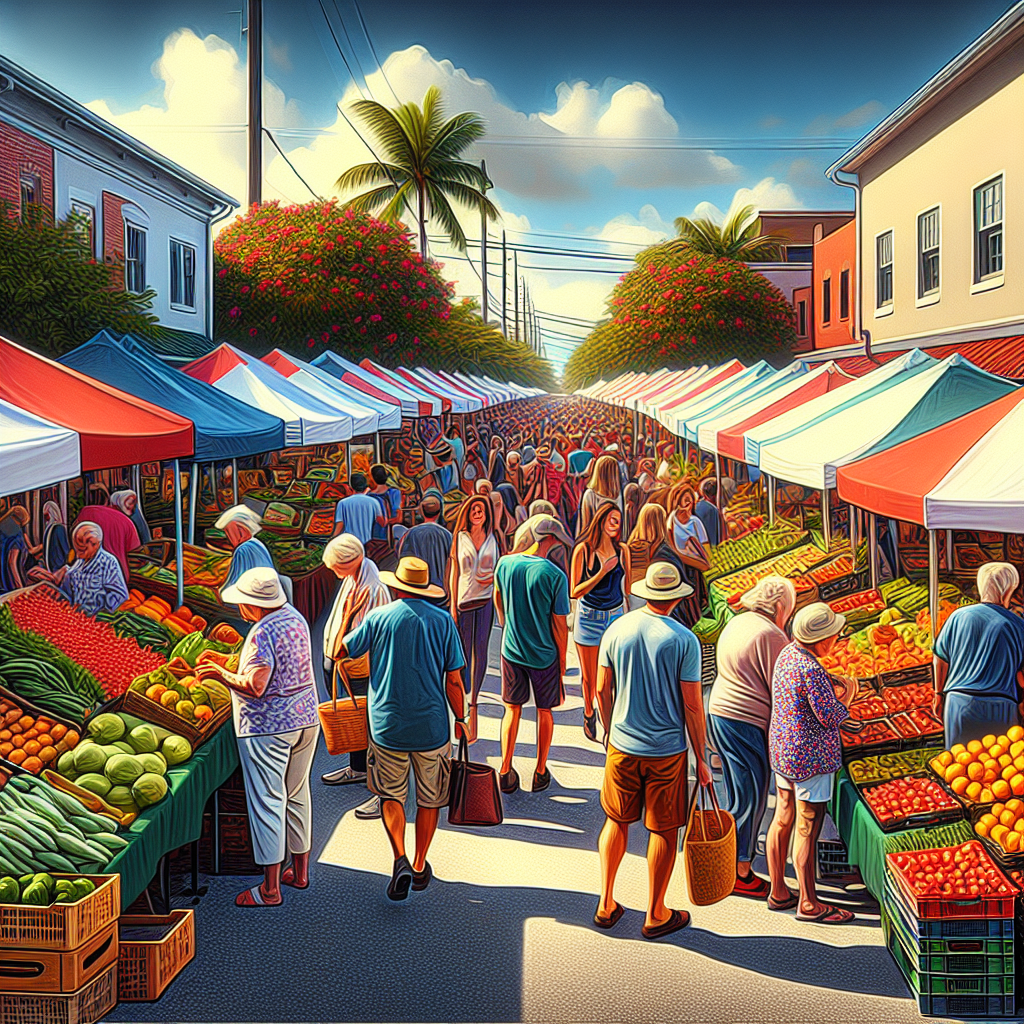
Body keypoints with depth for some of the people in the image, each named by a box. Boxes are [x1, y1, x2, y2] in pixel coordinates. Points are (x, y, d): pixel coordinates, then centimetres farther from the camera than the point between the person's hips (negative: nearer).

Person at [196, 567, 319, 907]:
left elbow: (256, 686, -25)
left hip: (267, 728, -9)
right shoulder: (295, 619, 8)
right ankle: (300, 870, 29)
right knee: (297, 795, 19)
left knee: (266, 803, -2)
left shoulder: (262, 632, -20)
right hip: (305, 719, 9)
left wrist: (220, 674, -10)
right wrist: (227, 661, 18)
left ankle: (270, 888, 3)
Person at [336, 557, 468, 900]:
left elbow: (339, 652, 7)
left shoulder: (378, 618, -5)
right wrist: (461, 720, 10)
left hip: (388, 726, 0)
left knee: (391, 795, 13)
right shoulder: (443, 621, -3)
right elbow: (454, 680, -2)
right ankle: (420, 866, 24)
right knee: (429, 798, 16)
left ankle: (400, 860, -6)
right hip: (433, 727, 1)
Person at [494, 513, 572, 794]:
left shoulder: (505, 563, -6)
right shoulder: (555, 576, -18)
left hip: (512, 651, 3)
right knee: (544, 712, 15)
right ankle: (540, 773, 25)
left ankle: (506, 773, 19)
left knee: (512, 710, 16)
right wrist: (562, 660, 1)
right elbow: (559, 624, -13)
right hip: (545, 655, -3)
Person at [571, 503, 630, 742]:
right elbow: (575, 592, -11)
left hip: (616, 616, 2)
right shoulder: (583, 550, -9)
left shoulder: (622, 551, 2)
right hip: (589, 617, -2)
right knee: (589, 678, 11)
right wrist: (602, 573, -19)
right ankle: (589, 714, 36)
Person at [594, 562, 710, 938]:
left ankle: (606, 906, 24)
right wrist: (701, 759, -1)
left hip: (622, 746, 3)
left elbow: (602, 690, 4)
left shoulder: (616, 630, -3)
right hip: (667, 749, -3)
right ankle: (656, 915, 21)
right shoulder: (684, 640, -13)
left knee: (617, 821, 18)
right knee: (664, 829, 10)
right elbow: (692, 705, -11)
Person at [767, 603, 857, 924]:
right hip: (810, 758, -10)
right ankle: (808, 904, 10)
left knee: (782, 821, 16)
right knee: (807, 831, 0)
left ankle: (778, 892, 28)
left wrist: (831, 682, 10)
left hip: (782, 751, 10)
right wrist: (847, 696, -4)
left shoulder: (787, 654, 4)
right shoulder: (811, 670, -25)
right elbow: (830, 718, -21)